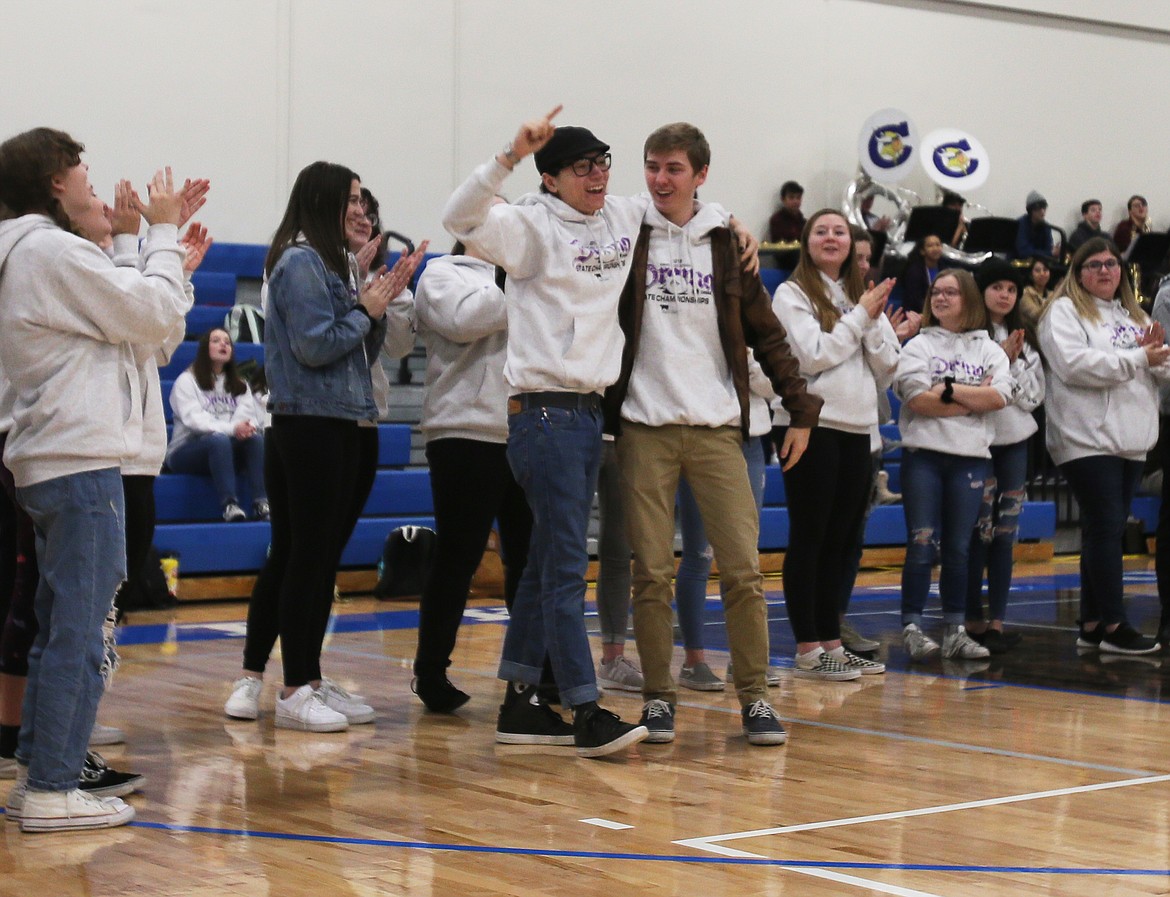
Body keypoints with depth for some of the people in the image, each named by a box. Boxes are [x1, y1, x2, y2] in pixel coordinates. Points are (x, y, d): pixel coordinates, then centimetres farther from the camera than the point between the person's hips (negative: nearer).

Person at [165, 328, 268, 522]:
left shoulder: (239, 385, 21)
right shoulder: (187, 380, 4)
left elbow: (249, 416, 4)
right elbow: (193, 418, -12)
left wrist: (248, 427, -23)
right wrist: (231, 428, -28)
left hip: (227, 452, 4)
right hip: (187, 449, -4)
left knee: (255, 437, -27)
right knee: (218, 439, -37)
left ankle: (261, 503, -39)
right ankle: (229, 504, -46)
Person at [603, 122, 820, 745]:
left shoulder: (726, 244, 9)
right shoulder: (626, 238, 4)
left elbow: (765, 334, 12)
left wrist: (800, 408, 7)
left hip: (717, 428, 1)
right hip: (644, 429, -1)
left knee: (743, 568, -4)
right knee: (651, 572, 0)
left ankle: (754, 696, 4)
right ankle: (658, 697, 10)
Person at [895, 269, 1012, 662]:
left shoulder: (989, 349, 11)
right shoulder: (918, 346, 5)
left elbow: (1000, 396, -6)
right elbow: (918, 400, -10)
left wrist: (948, 390, -9)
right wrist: (974, 398, -7)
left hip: (971, 456, 2)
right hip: (924, 455, -2)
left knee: (959, 548, 6)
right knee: (922, 545, -5)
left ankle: (955, 630, 10)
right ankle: (912, 628, -1)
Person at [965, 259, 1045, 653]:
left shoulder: (1024, 341, 12)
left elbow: (1033, 395, 7)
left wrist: (1013, 363, -7)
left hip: (1015, 440, 6)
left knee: (1005, 532, 5)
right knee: (978, 532, -6)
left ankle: (997, 621, 8)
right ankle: (974, 620, 0)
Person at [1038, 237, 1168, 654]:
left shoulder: (1134, 316, 21)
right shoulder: (1064, 312, -3)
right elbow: (1074, 364, -18)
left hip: (1132, 441, 7)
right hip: (1088, 440, -7)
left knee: (1107, 532, 9)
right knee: (1105, 528, -9)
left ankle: (1092, 624, 13)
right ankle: (1113, 625, -6)